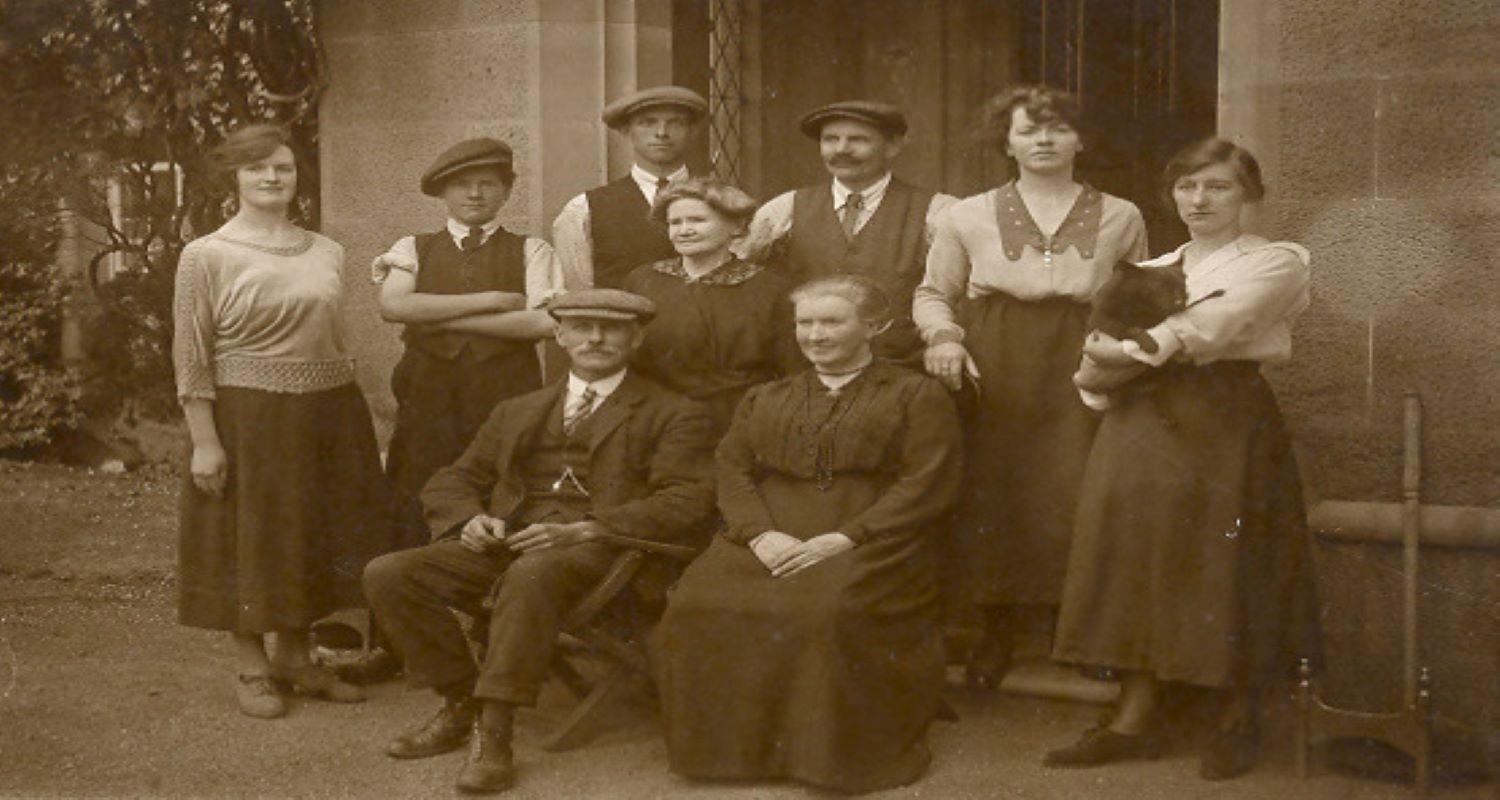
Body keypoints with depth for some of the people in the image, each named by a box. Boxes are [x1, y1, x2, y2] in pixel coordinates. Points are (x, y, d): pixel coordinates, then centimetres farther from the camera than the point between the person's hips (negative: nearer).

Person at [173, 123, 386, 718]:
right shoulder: (206, 256, -6)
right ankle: (250, 666, 18)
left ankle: (294, 655, 28)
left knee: (313, 537, 12)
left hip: (328, 416, 5)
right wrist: (203, 440, -13)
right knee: (249, 539, 4)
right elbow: (191, 358, -8)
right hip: (248, 418, -5)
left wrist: (346, 408, 10)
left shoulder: (326, 253, 7)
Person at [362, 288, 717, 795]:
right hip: (505, 543, 5)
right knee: (387, 575, -17)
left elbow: (685, 503, -5)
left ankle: (493, 735, -30)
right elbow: (451, 482, 26)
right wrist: (470, 520, 0)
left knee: (532, 574, -39)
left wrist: (583, 529, -18)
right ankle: (461, 705, -3)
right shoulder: (517, 413, 26)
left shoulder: (673, 416, 10)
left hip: (599, 547, -5)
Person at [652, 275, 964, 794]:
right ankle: (733, 744, -10)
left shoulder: (917, 395, 10)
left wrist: (846, 538, -14)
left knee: (831, 610, -37)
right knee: (699, 605, -25)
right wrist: (760, 533, -8)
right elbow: (732, 470, 13)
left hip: (867, 548, -4)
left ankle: (832, 752, -17)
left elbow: (927, 484, -2)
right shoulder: (763, 400, 25)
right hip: (768, 544, 4)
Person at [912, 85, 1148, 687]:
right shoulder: (969, 217, 10)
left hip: (1077, 379, 0)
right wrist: (943, 336, -6)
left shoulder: (1121, 218, 12)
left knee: (1071, 497, -10)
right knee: (992, 497, 0)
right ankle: (996, 632, 17)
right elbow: (932, 293, 13)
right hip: (990, 375, 0)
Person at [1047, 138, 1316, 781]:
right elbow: (1101, 354, 10)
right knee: (1134, 555, 0)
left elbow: (1208, 326, -14)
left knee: (1224, 565, -4)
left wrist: (1129, 353, -14)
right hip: (1142, 425, 5)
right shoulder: (1146, 272, 20)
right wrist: (1102, 371, -12)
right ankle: (1136, 716, 6)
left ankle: (1236, 721, 11)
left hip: (1226, 421, -5)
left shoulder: (1274, 263, 3)